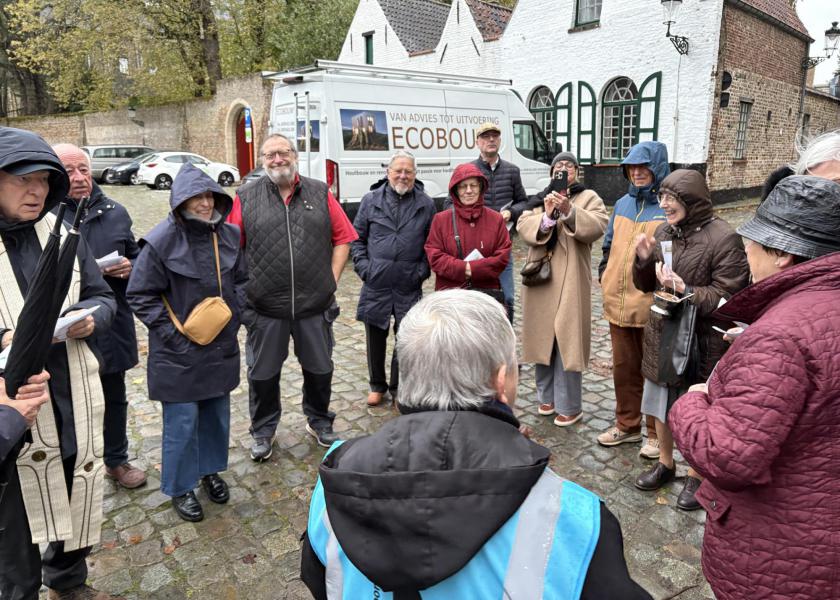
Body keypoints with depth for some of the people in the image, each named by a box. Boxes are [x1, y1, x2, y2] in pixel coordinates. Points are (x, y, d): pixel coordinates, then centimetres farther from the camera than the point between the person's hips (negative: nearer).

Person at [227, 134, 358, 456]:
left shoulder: (320, 193, 5)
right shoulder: (246, 197, 1)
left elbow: (343, 237, 5)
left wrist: (332, 278, -1)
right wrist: (243, 286, -6)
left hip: (315, 305, 1)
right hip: (264, 307, -1)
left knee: (320, 368, 15)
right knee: (263, 373, 12)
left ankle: (319, 421, 38)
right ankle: (263, 430, 32)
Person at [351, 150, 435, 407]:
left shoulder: (426, 204, 3)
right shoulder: (371, 200, 3)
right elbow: (357, 237, 8)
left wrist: (423, 270, -4)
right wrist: (363, 266, -3)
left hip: (409, 285, 0)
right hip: (375, 283, 1)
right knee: (375, 337, 11)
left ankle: (399, 386, 26)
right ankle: (377, 386, 30)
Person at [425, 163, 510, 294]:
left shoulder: (496, 219, 5)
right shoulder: (441, 219, 3)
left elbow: (503, 257, -1)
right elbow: (434, 256, -2)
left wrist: (473, 269, -14)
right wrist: (463, 268, -16)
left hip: (487, 290, 1)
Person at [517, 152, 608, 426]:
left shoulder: (588, 198, 4)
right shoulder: (539, 199, 14)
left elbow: (597, 226, -16)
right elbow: (523, 226, -4)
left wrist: (569, 211, -30)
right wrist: (546, 216, -22)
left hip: (570, 282, -4)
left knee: (566, 341, -3)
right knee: (544, 338, 11)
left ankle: (569, 405, 8)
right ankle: (547, 395, 27)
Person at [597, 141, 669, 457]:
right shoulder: (622, 204, 11)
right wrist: (604, 277, 11)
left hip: (653, 307, -5)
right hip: (618, 303, 6)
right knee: (623, 368, 17)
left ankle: (656, 433, 26)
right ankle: (627, 425, 34)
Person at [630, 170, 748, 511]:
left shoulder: (723, 239, -16)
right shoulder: (663, 232, 1)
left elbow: (726, 298, -16)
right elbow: (645, 285, 8)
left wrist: (684, 289, -29)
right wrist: (644, 259, -11)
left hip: (701, 342, -6)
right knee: (660, 405, 19)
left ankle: (695, 475, 33)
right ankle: (665, 464, 40)